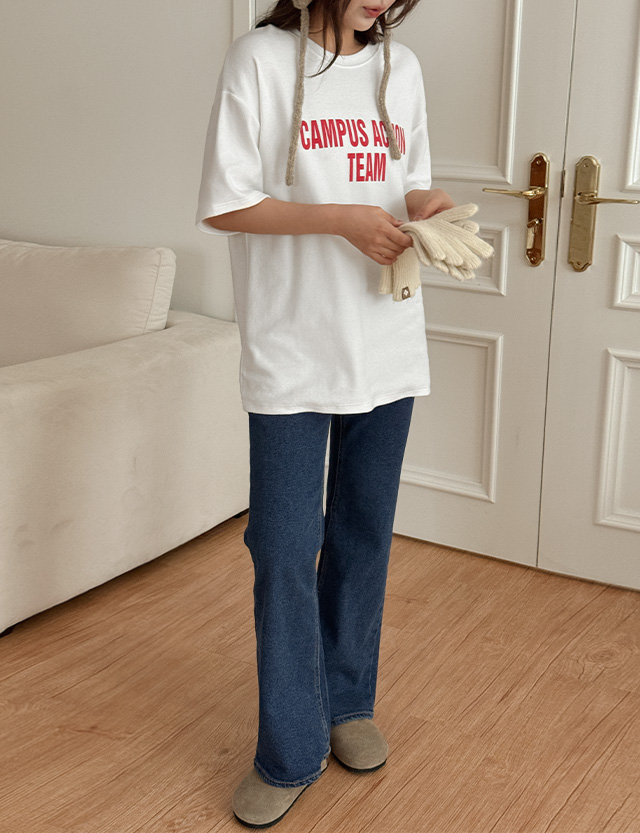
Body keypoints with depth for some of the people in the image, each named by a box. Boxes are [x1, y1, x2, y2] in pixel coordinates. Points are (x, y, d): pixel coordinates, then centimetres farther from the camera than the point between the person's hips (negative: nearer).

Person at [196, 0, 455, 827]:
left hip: (386, 348, 5)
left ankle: (347, 703, 34)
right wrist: (343, 217, -18)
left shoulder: (400, 66, 10)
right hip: (290, 350, -4)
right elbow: (223, 205, -8)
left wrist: (425, 206, -5)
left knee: (363, 538, 14)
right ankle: (289, 752, 16)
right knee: (285, 553, 1)